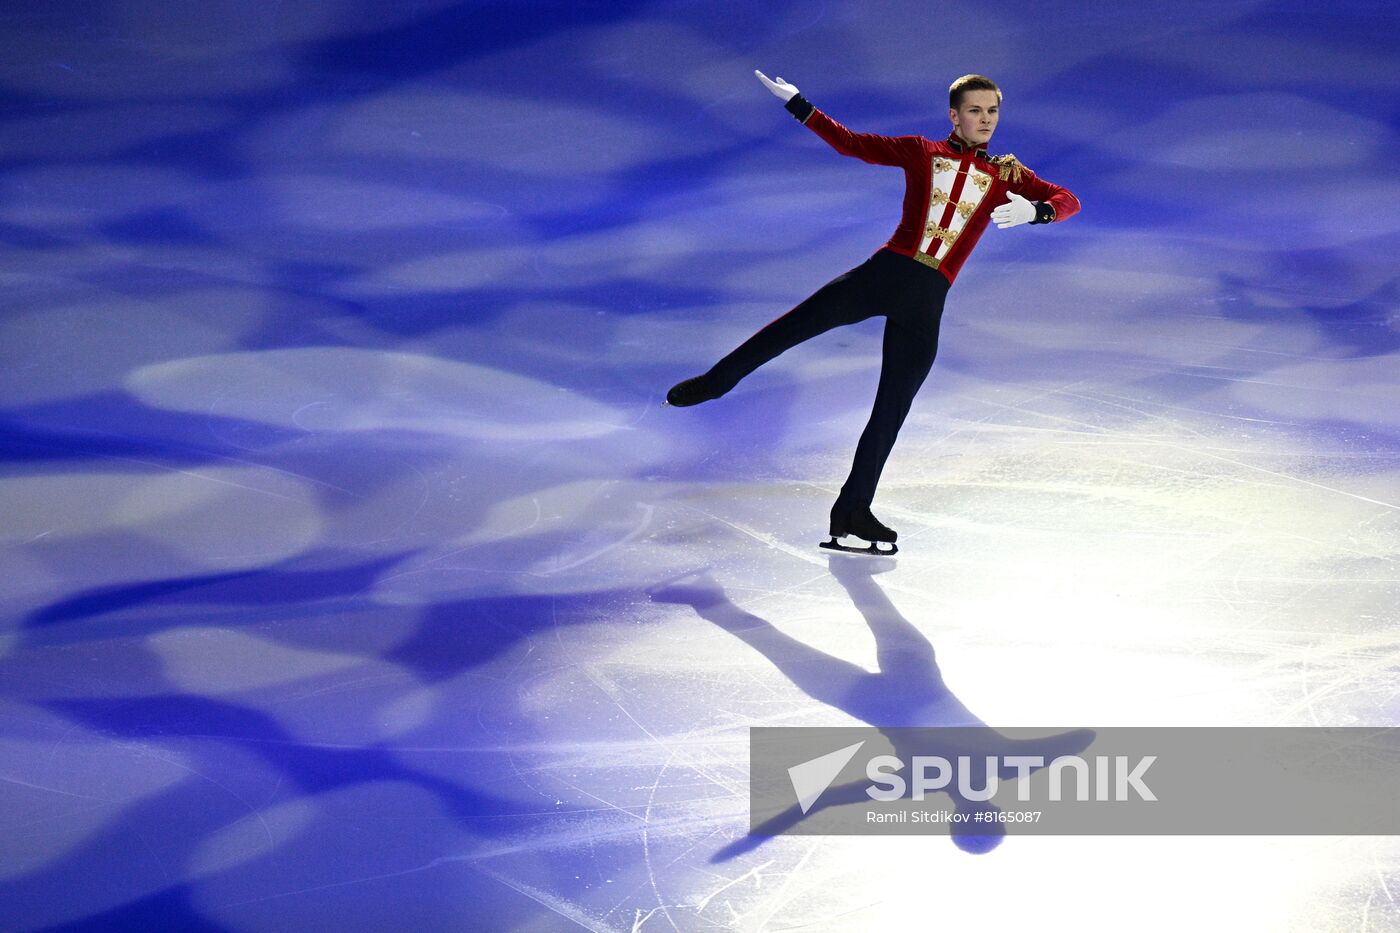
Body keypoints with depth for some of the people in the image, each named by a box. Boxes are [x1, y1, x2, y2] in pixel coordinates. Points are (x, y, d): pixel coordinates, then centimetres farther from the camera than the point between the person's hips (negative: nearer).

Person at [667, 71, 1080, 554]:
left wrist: (1034, 210, -24)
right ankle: (716, 381, 26)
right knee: (793, 326, 1)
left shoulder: (1006, 175, 9)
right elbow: (849, 142, 8)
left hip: (926, 300, 0)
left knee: (891, 411, 3)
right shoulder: (920, 152, 8)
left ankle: (853, 513, 13)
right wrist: (797, 103, 2)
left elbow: (1068, 200, -1)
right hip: (882, 273, 0)